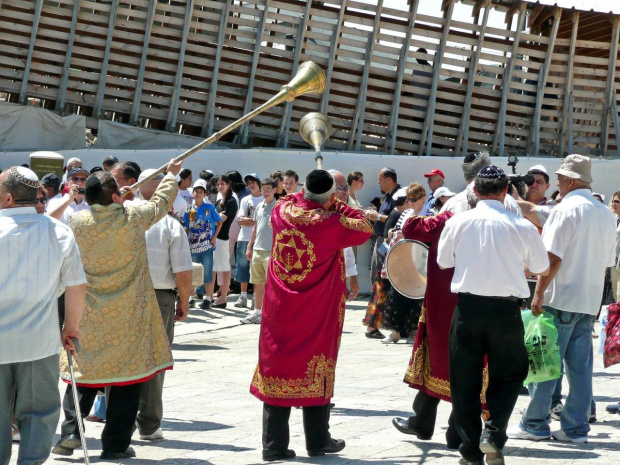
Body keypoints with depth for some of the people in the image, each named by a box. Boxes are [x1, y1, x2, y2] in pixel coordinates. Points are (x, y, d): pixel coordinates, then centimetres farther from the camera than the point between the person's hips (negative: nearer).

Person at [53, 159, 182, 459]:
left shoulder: (78, 222, -7)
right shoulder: (134, 218, -12)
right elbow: (162, 201, 7)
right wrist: (172, 174, 27)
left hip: (89, 312, 2)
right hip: (130, 312, -2)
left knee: (84, 370, 15)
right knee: (127, 376, 5)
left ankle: (71, 432, 6)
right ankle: (115, 444, 8)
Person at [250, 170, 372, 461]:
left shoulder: (282, 210, -4)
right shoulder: (331, 224, -17)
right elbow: (365, 229, -1)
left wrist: (306, 195, 17)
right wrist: (338, 206, 1)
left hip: (279, 308, 4)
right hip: (317, 314, -3)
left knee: (277, 366, 6)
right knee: (316, 370, 9)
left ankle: (274, 445, 6)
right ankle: (317, 441, 18)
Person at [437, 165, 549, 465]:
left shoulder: (457, 223, -2)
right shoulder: (522, 227, -6)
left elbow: (443, 262, 13)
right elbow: (542, 269, 9)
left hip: (468, 306, 1)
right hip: (506, 309, -1)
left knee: (465, 381, 11)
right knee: (510, 374, 16)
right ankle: (494, 432, -4)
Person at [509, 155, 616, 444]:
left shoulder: (566, 209, -12)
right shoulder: (606, 214, 12)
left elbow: (553, 257, -17)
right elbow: (607, 261, 17)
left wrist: (539, 293, -13)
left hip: (561, 299, -7)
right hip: (590, 301, 7)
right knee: (580, 366, 8)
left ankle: (535, 424, 4)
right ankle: (576, 428, 10)